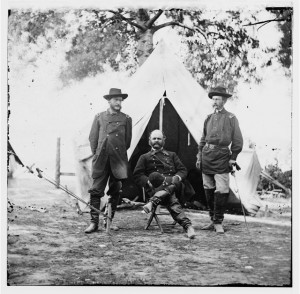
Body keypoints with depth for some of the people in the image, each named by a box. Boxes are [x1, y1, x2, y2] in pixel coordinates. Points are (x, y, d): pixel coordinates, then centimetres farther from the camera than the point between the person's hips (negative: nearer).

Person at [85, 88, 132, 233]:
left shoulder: (126, 119, 8)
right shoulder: (99, 117, 9)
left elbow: (127, 141, 13)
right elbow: (92, 138, 12)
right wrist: (96, 154, 9)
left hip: (118, 161, 1)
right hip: (101, 160, -1)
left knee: (115, 191, 6)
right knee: (96, 190, -5)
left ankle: (108, 220, 19)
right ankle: (94, 222, -1)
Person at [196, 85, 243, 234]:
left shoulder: (231, 118, 2)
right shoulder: (209, 118, 14)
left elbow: (237, 141, 2)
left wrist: (233, 158, -2)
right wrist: (199, 156, 15)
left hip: (222, 156, -5)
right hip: (207, 155, 5)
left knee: (222, 190, -11)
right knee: (208, 189, 8)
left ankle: (218, 222, -2)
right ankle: (213, 220, 18)